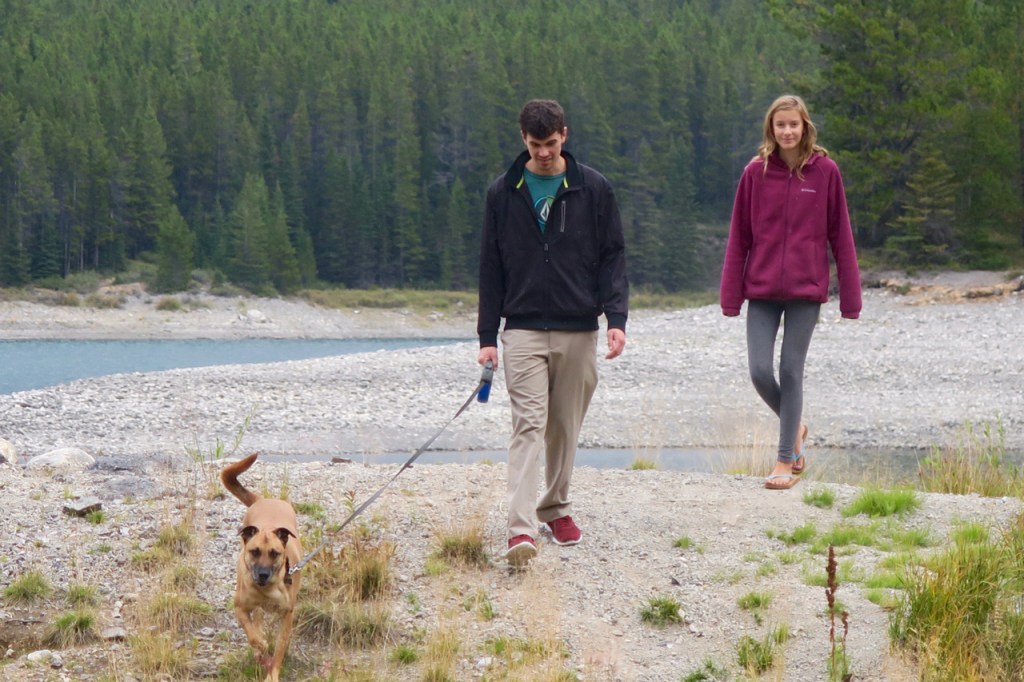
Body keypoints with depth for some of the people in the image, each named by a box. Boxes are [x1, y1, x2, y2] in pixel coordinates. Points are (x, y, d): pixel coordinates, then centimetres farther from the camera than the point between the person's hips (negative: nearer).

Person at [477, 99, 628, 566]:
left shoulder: (593, 190, 3)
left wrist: (616, 318, -9)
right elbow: (491, 268, 8)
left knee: (566, 426, 9)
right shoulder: (504, 193, 5)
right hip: (523, 330, -1)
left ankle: (556, 506, 29)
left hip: (578, 330, 1)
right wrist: (487, 336, 4)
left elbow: (612, 258, 4)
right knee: (529, 425, -12)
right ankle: (521, 529, -20)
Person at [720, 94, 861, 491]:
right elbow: (739, 238, 4)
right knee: (759, 371, -5)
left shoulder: (825, 172, -2)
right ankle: (794, 426, 25)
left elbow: (840, 236, 1)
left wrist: (850, 297, -1)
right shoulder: (756, 172, 1)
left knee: (791, 371, 0)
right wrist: (731, 295, 1)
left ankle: (786, 460, 10)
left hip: (806, 290, -1)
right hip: (762, 290, 2)